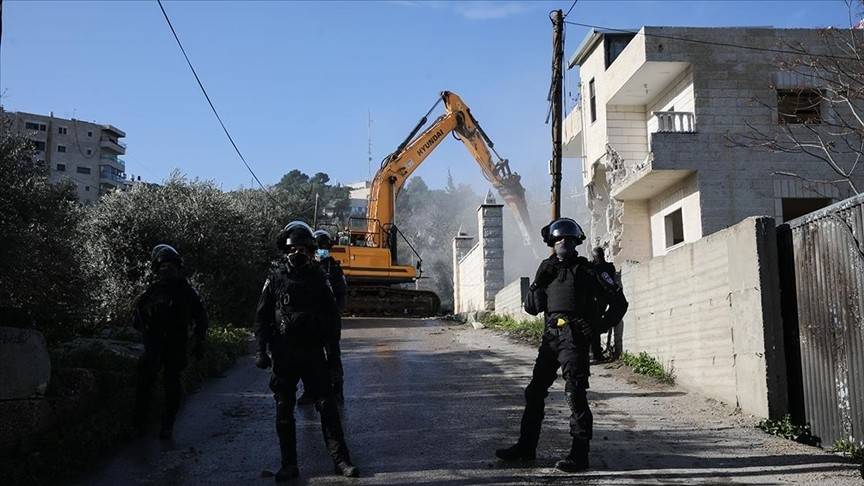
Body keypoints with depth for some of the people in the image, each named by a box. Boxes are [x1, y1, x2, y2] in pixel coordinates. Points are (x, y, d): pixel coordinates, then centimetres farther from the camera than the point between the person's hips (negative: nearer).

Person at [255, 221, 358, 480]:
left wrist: (326, 338, 2)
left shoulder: (318, 276, 4)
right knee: (284, 410, 7)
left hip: (312, 352, 0)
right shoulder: (276, 276, 1)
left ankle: (341, 460, 7)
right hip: (283, 354, 0)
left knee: (327, 405, 0)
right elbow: (262, 316, 1)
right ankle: (289, 464, 17)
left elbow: (330, 312, 11)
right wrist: (262, 350, -5)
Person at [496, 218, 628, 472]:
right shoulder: (547, 268, 16)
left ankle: (579, 454, -4)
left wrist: (600, 325, -5)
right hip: (550, 336, 6)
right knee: (535, 391, 9)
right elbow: (532, 308, 12)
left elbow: (619, 302, 4)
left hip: (574, 336, -5)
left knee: (575, 394, -8)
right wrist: (539, 282, -2)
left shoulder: (585, 270, 3)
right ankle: (526, 447, 19)